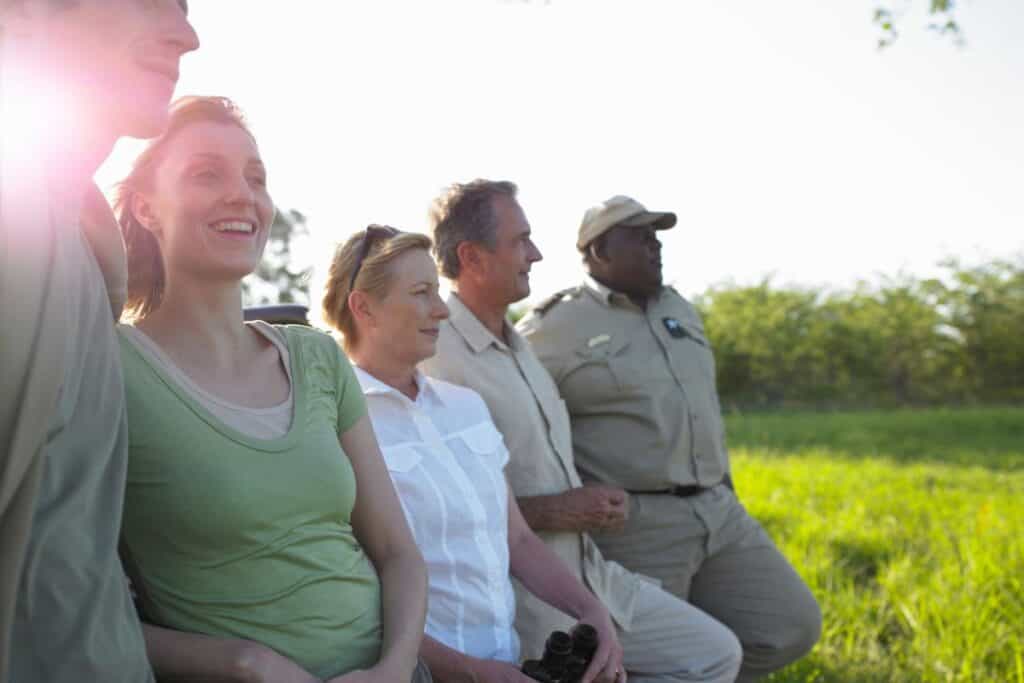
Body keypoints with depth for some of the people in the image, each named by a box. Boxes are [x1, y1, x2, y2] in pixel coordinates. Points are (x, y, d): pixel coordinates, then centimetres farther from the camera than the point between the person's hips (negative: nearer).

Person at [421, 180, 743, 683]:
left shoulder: (517, 345, 13)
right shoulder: (434, 360, -19)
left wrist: (595, 503, 10)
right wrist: (553, 512, -20)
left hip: (588, 575, 9)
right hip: (517, 594, -8)